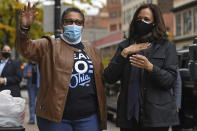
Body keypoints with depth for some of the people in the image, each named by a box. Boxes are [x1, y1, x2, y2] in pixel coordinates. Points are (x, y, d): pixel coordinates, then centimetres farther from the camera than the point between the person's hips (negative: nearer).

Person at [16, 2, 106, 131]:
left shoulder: (91, 50, 16)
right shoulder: (49, 46, 4)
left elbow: (100, 79, 15)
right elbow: (26, 49, -11)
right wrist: (25, 28, -31)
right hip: (56, 117, -3)